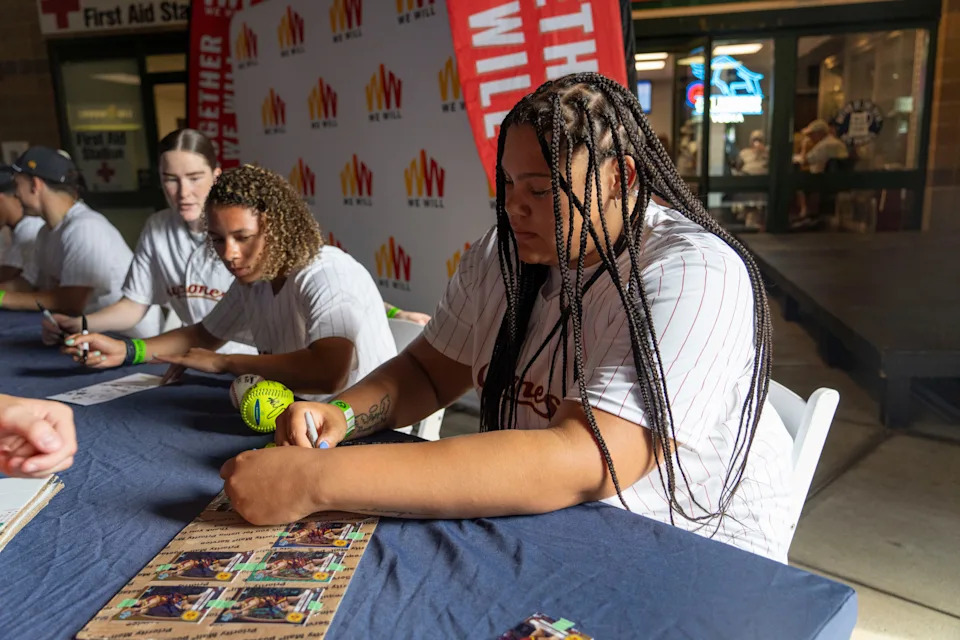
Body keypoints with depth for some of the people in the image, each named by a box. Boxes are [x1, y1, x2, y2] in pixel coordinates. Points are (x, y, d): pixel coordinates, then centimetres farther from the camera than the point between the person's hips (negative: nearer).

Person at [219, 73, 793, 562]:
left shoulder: (694, 278, -23)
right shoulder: (504, 254, -1)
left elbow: (579, 463, -33)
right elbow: (429, 370, 8)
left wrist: (319, 481, -36)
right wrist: (342, 413, -15)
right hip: (534, 520, 5)